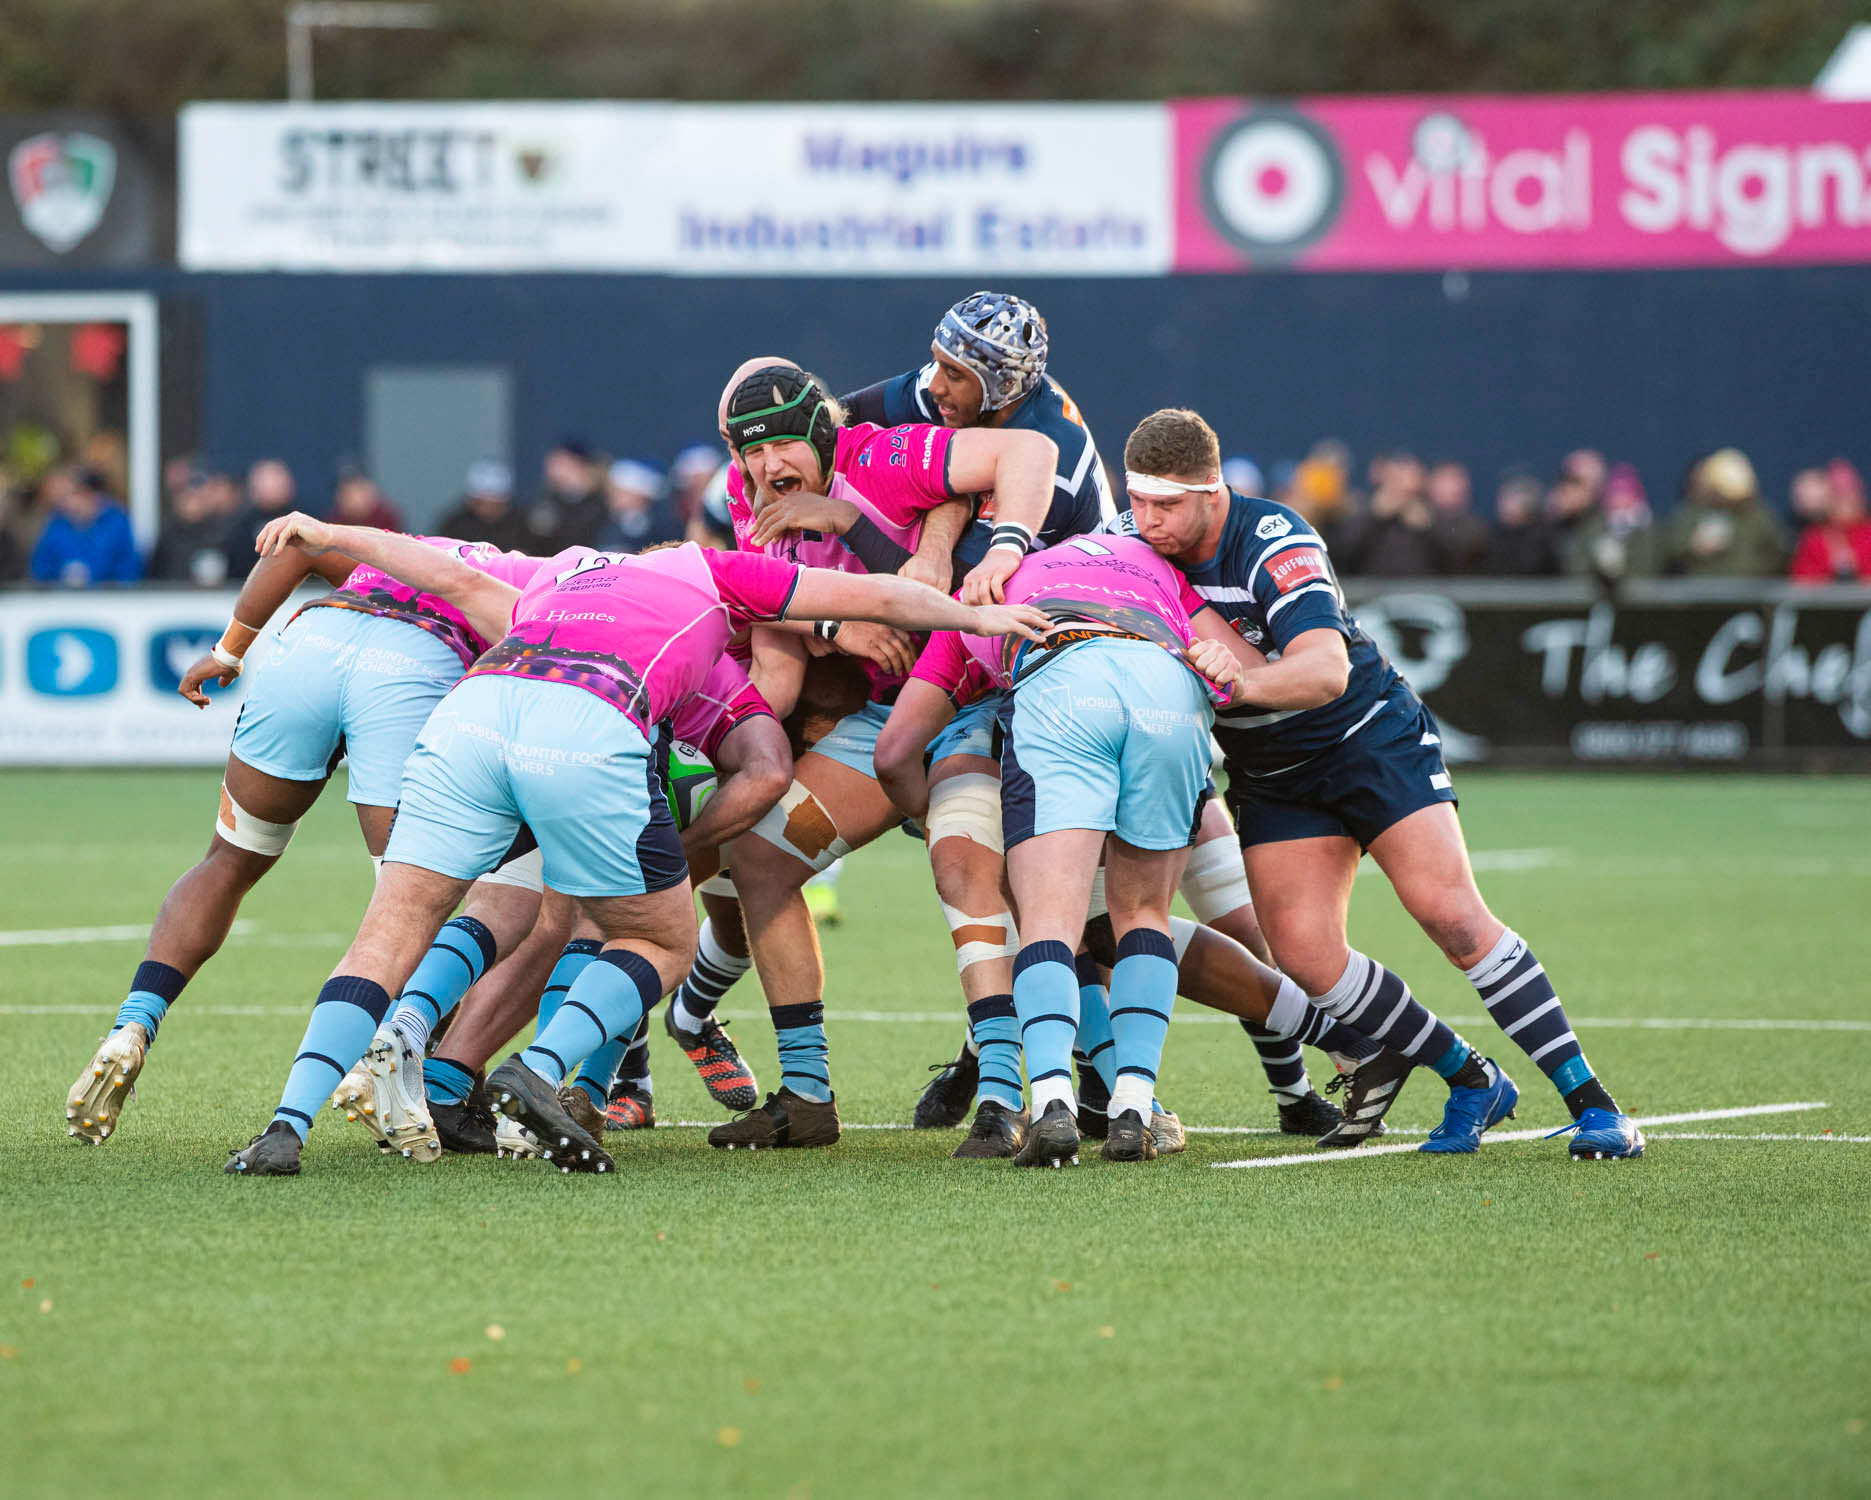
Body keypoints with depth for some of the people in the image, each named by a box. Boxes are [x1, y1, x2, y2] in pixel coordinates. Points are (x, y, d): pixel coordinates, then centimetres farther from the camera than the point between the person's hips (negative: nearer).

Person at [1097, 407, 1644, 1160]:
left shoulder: (1275, 542, -26)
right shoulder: (1137, 546, -8)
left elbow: (1326, 670, -38)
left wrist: (1239, 682, -53)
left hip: (1370, 736, -5)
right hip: (1271, 778, 5)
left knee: (1449, 910, -17)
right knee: (1306, 957, -13)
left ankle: (1591, 1103, -12)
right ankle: (1471, 1082, 4)